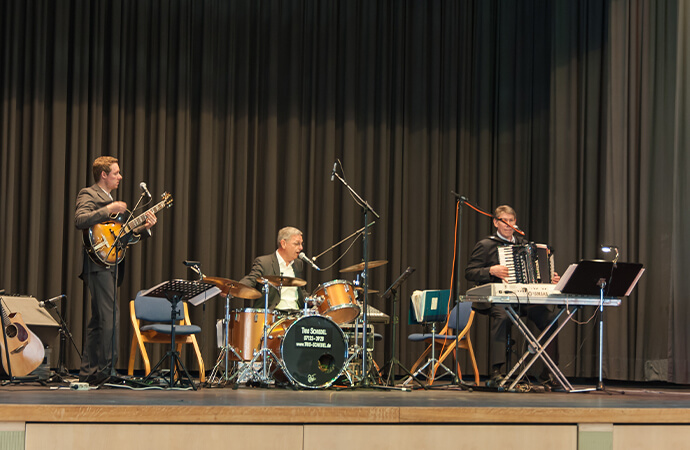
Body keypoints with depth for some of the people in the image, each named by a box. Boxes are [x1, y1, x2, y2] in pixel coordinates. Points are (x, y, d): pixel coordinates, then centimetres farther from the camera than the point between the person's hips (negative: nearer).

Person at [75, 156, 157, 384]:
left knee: (98, 320, 10)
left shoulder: (110, 200, 26)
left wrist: (143, 227, 11)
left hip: (110, 265, 10)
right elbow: (80, 220, -23)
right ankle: (106, 370, -17)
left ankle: (88, 372, 13)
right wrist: (109, 210, -23)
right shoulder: (88, 195, -3)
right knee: (110, 317, -17)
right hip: (98, 264, -10)